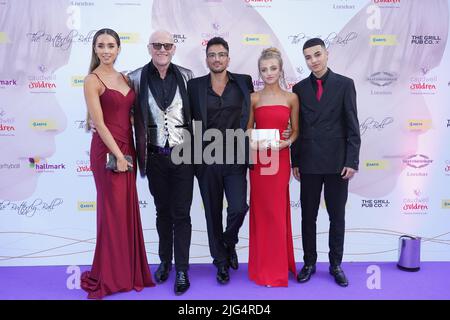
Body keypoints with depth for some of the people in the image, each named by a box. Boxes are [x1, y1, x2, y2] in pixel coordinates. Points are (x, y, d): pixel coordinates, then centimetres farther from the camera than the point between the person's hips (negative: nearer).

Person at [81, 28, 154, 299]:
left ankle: (129, 270, 26)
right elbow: (99, 123, -13)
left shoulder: (124, 77, 13)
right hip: (107, 150, -7)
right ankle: (111, 276, 17)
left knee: (129, 208, 11)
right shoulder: (93, 80, -8)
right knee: (113, 210, 1)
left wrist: (128, 153, 6)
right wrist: (118, 155, -15)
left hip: (127, 147, 7)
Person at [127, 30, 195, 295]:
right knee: (162, 211, 16)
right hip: (155, 157, 1)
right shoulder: (137, 78, -1)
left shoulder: (186, 76, 1)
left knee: (181, 214, 3)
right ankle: (165, 261, 34)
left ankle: (182, 270, 15)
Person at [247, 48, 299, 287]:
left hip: (280, 159, 0)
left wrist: (288, 142, -10)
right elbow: (248, 128, 9)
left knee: (277, 211, 5)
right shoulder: (253, 98, 4)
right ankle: (263, 266, 20)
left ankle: (278, 267, 20)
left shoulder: (291, 98, 4)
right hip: (258, 159, 0)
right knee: (261, 211, 6)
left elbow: (295, 130, 9)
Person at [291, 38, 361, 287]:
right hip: (309, 163, 2)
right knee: (308, 216, 9)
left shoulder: (345, 84, 1)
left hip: (338, 162, -1)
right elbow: (296, 128, 7)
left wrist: (352, 161, -8)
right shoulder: (299, 88, 6)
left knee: (337, 216, 9)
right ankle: (309, 263, 24)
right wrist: (295, 161, 4)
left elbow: (352, 126, -2)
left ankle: (336, 264, 24)